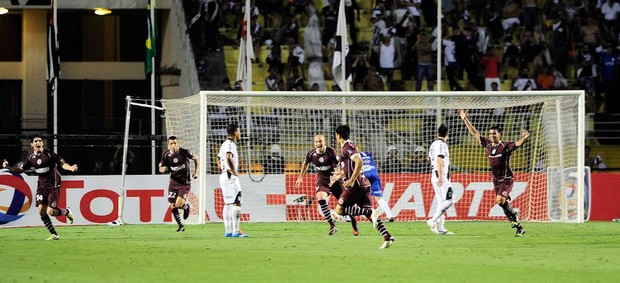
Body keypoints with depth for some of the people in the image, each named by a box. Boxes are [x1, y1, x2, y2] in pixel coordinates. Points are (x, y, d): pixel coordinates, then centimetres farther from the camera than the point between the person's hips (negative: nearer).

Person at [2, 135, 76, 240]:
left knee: (51, 211, -13)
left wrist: (71, 168, -29)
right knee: (41, 210, -6)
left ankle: (67, 211, 21)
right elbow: (20, 169, 11)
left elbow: (62, 163, -9)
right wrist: (8, 167, -4)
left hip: (53, 186, -5)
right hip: (41, 187, 5)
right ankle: (54, 234, 5)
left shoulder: (49, 154, -10)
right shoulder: (30, 158, 3)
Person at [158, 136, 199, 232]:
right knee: (173, 207, 2)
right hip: (173, 183, 3)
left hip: (185, 183, -3)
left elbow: (195, 158, 5)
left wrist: (196, 172, 4)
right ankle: (181, 226, 23)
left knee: (179, 204, -19)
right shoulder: (166, 155, -7)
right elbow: (161, 168, 0)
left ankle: (186, 206, 19)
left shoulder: (184, 152, -13)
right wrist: (163, 169, -24)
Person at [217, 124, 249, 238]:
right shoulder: (230, 144, -13)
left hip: (224, 176, 10)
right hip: (231, 177, -10)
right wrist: (234, 171, -22)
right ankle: (236, 231, -17)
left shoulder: (224, 144, 18)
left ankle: (228, 231, 12)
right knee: (236, 203, -12)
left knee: (227, 204, 11)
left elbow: (218, 160, 27)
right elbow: (228, 157, -31)